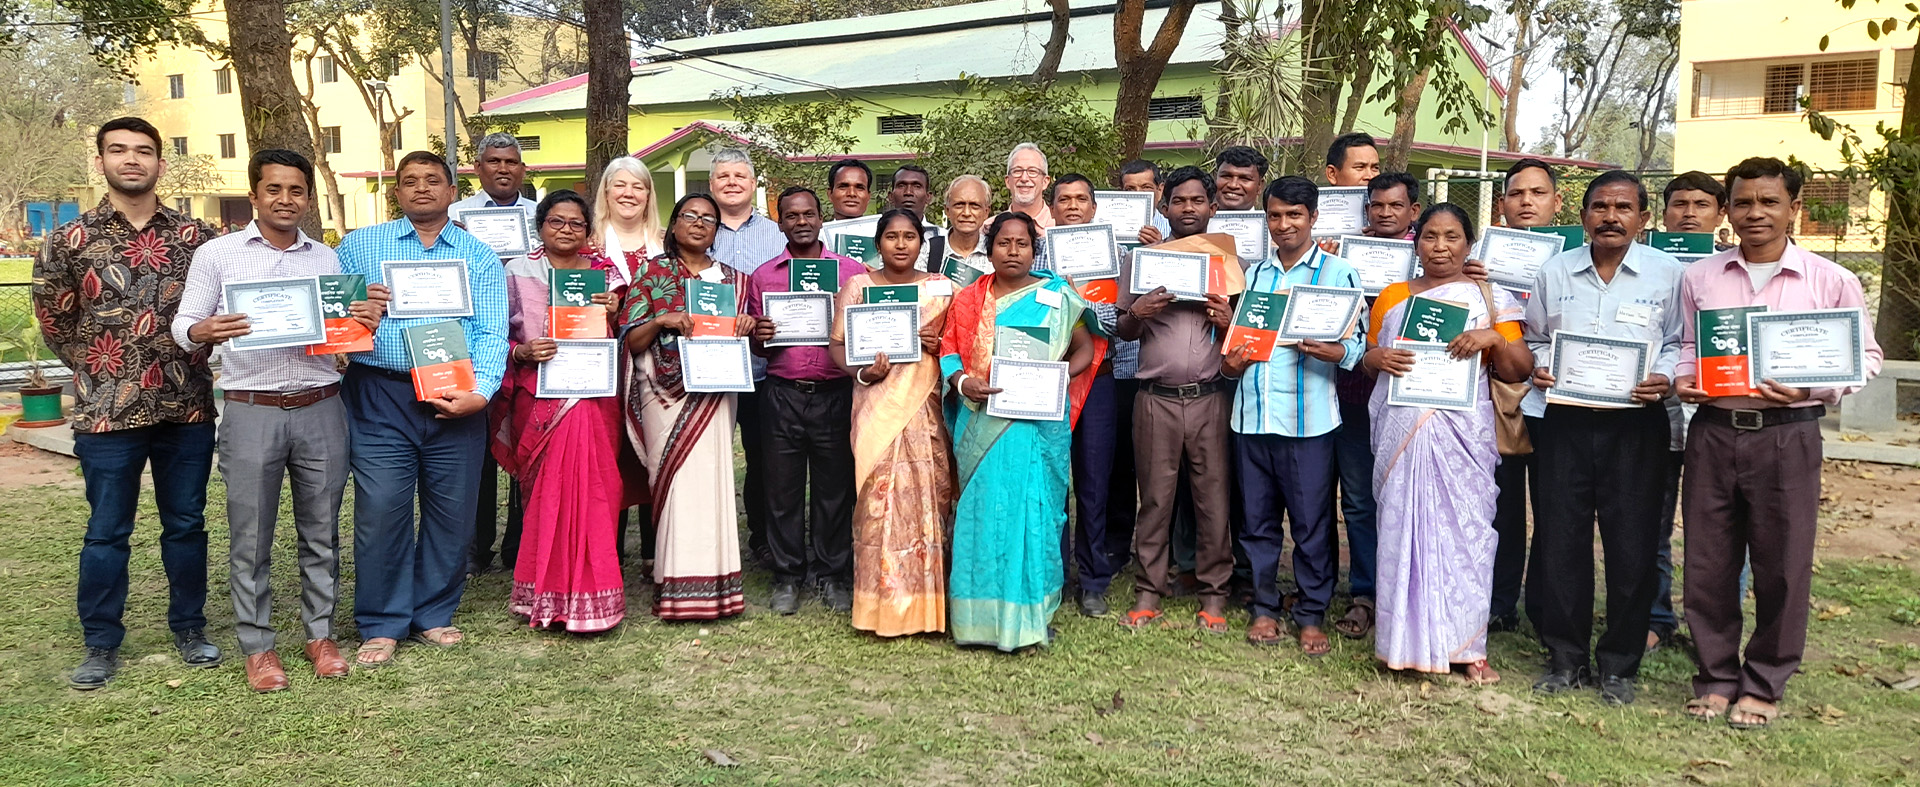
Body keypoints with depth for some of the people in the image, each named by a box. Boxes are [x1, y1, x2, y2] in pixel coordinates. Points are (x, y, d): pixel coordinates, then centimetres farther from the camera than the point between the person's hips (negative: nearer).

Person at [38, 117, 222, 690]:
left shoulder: (196, 236, 3)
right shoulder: (69, 240, 1)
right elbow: (55, 323, 8)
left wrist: (192, 356, 3)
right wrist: (100, 368, 6)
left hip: (188, 407, 1)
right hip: (107, 411, -1)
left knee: (186, 525, 10)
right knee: (106, 533, 7)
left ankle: (189, 629, 24)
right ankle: (101, 644, 20)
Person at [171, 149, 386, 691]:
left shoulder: (329, 259, 12)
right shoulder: (216, 254, 4)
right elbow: (183, 326, 1)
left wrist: (367, 323, -11)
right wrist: (203, 332, -22)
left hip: (321, 409, 2)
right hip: (251, 413, -2)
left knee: (321, 533, 9)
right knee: (251, 538, 4)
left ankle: (320, 634, 21)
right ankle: (256, 646, 17)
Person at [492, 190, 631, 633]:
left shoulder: (605, 273, 13)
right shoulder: (517, 273, 8)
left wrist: (613, 314, -4)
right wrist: (522, 352, -13)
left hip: (596, 394, 2)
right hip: (540, 395, -2)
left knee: (597, 491, -6)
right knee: (550, 493, -8)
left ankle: (584, 592, 5)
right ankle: (552, 597, 3)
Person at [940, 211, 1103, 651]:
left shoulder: (1057, 296, 6)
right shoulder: (968, 300, 11)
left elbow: (1086, 349, 8)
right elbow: (949, 350, 8)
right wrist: (962, 382, -11)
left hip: (1037, 422, -1)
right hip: (982, 423, 2)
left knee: (1033, 509, -2)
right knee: (982, 511, 1)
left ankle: (1029, 613, 9)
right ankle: (980, 615, 11)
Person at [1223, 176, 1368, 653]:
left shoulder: (1338, 273, 2)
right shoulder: (1253, 274, 17)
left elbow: (1359, 344, -3)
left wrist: (1330, 351, -24)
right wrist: (1229, 363, 2)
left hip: (1308, 417, -4)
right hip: (1252, 413, 4)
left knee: (1312, 521, 2)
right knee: (1257, 518, 10)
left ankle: (1312, 615, 15)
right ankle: (1264, 607, 23)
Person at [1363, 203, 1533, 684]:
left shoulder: (1490, 298, 9)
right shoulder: (1393, 298, 15)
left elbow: (1517, 371, 5)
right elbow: (1369, 357, 18)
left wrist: (1493, 338, -12)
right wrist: (1379, 358, -4)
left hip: (1461, 432, -1)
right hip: (1401, 430, 2)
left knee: (1463, 527, -3)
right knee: (1402, 526, -1)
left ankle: (1465, 646, 5)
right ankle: (1405, 642, 7)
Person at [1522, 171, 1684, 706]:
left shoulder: (1667, 273, 4)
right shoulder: (1555, 272, 10)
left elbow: (1680, 341, 7)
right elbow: (1534, 338, 18)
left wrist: (1665, 377, -11)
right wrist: (1537, 367, -2)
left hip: (1635, 424, -2)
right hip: (1563, 420, 2)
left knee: (1632, 546, 2)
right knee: (1558, 540, 4)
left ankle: (1619, 665, 17)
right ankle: (1566, 658, 18)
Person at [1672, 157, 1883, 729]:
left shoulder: (1830, 281, 0)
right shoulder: (1699, 277, 7)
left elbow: (1865, 356, 4)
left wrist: (1811, 387, -13)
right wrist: (1682, 378, -4)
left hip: (1787, 434, -2)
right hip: (1713, 430, 2)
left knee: (1781, 564, 5)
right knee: (1708, 560, 7)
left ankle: (1765, 684, 21)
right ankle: (1717, 676, 22)